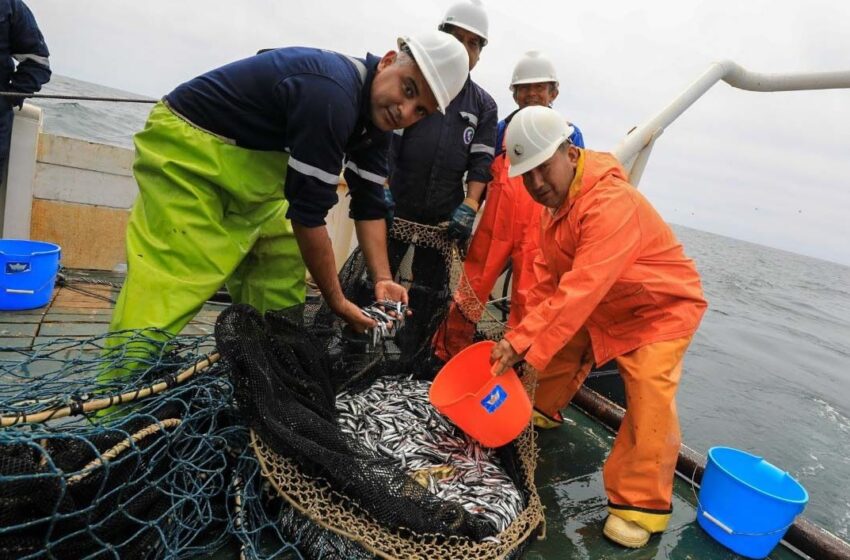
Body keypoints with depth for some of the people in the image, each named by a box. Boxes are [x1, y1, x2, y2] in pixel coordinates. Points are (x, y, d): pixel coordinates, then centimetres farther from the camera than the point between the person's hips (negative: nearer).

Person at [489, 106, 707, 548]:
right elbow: (548, 273, -3)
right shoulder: (555, 198, -5)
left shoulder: (611, 204, -35)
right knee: (562, 350, 16)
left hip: (662, 308, -8)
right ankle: (540, 410, 45)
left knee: (649, 394, -21)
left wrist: (522, 342, -41)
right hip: (604, 308, 8)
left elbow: (580, 290, -41)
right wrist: (526, 329, -11)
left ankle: (642, 505, -6)